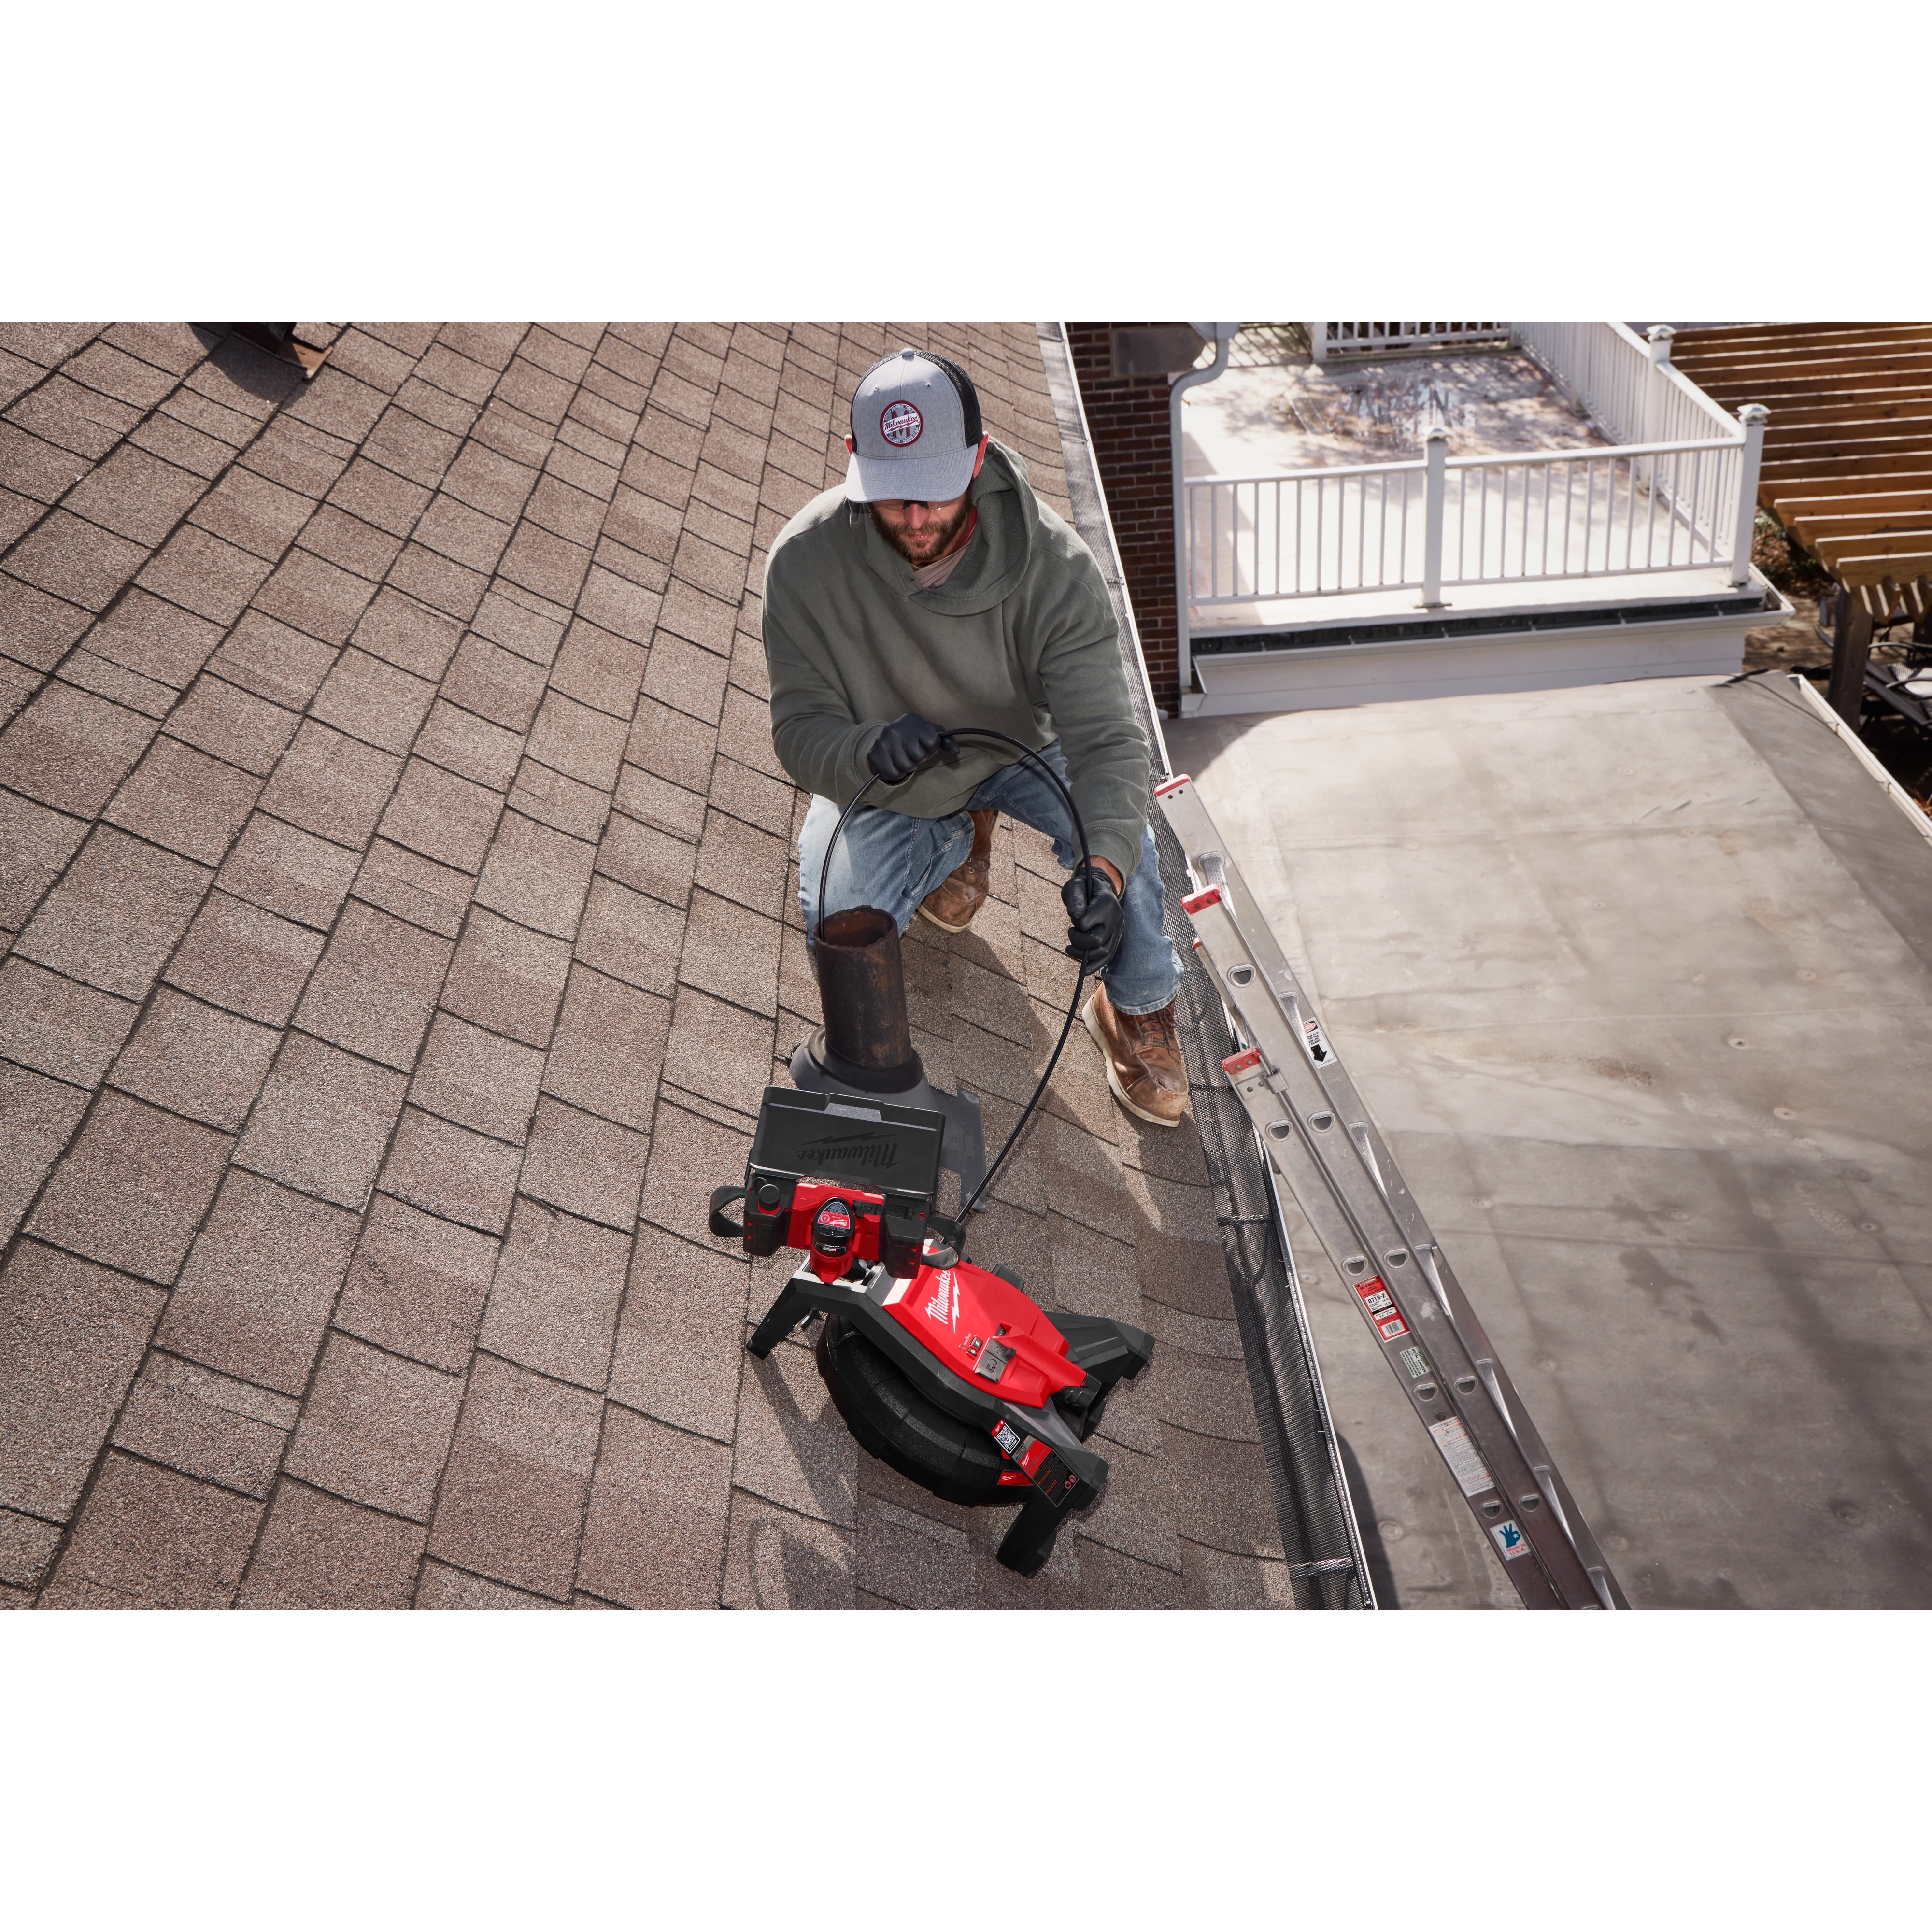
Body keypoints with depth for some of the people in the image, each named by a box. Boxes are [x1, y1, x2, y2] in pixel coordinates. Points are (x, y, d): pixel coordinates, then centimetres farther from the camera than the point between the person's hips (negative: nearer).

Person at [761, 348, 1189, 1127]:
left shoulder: (1053, 564, -31)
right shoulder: (805, 560, -28)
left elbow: (1106, 738, -34)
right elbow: (800, 728, -23)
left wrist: (1103, 869, -54)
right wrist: (868, 750, -48)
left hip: (1021, 746, -1)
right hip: (884, 785, 2)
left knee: (1116, 832, -31)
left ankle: (1138, 1010, -1)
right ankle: (956, 839, 16)